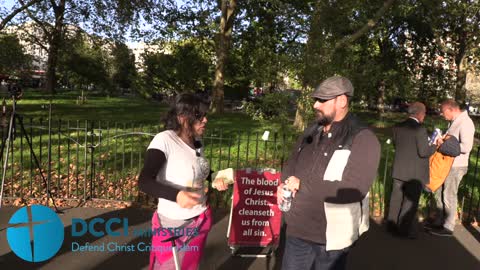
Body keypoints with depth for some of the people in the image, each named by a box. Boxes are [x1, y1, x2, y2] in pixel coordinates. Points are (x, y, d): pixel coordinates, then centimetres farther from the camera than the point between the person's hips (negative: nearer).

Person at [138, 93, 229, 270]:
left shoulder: (197, 141, 1)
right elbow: (144, 182, -27)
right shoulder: (164, 140, -21)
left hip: (201, 220, 7)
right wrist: (176, 195, -42)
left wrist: (214, 180, -2)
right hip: (173, 225, -6)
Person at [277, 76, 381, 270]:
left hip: (331, 237, -5)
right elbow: (291, 165, 15)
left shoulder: (363, 139, -14)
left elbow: (354, 189, -23)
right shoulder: (312, 132, 7)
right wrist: (285, 185, -8)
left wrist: (302, 185, -20)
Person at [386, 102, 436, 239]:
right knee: (410, 201, 7)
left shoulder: (397, 127, 0)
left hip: (398, 170, 6)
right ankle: (406, 229, 17)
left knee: (396, 199, 16)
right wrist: (435, 145, 0)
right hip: (415, 173, -6)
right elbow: (424, 152, -18)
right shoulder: (420, 129, -18)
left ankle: (392, 226, 26)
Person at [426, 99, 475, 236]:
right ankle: (438, 221, 29)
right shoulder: (453, 122, 10)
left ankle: (448, 227, 15)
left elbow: (466, 147, -25)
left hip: (456, 166, -9)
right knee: (439, 193, 16)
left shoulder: (465, 123, -18)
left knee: (449, 196, 2)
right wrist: (441, 140, -1)